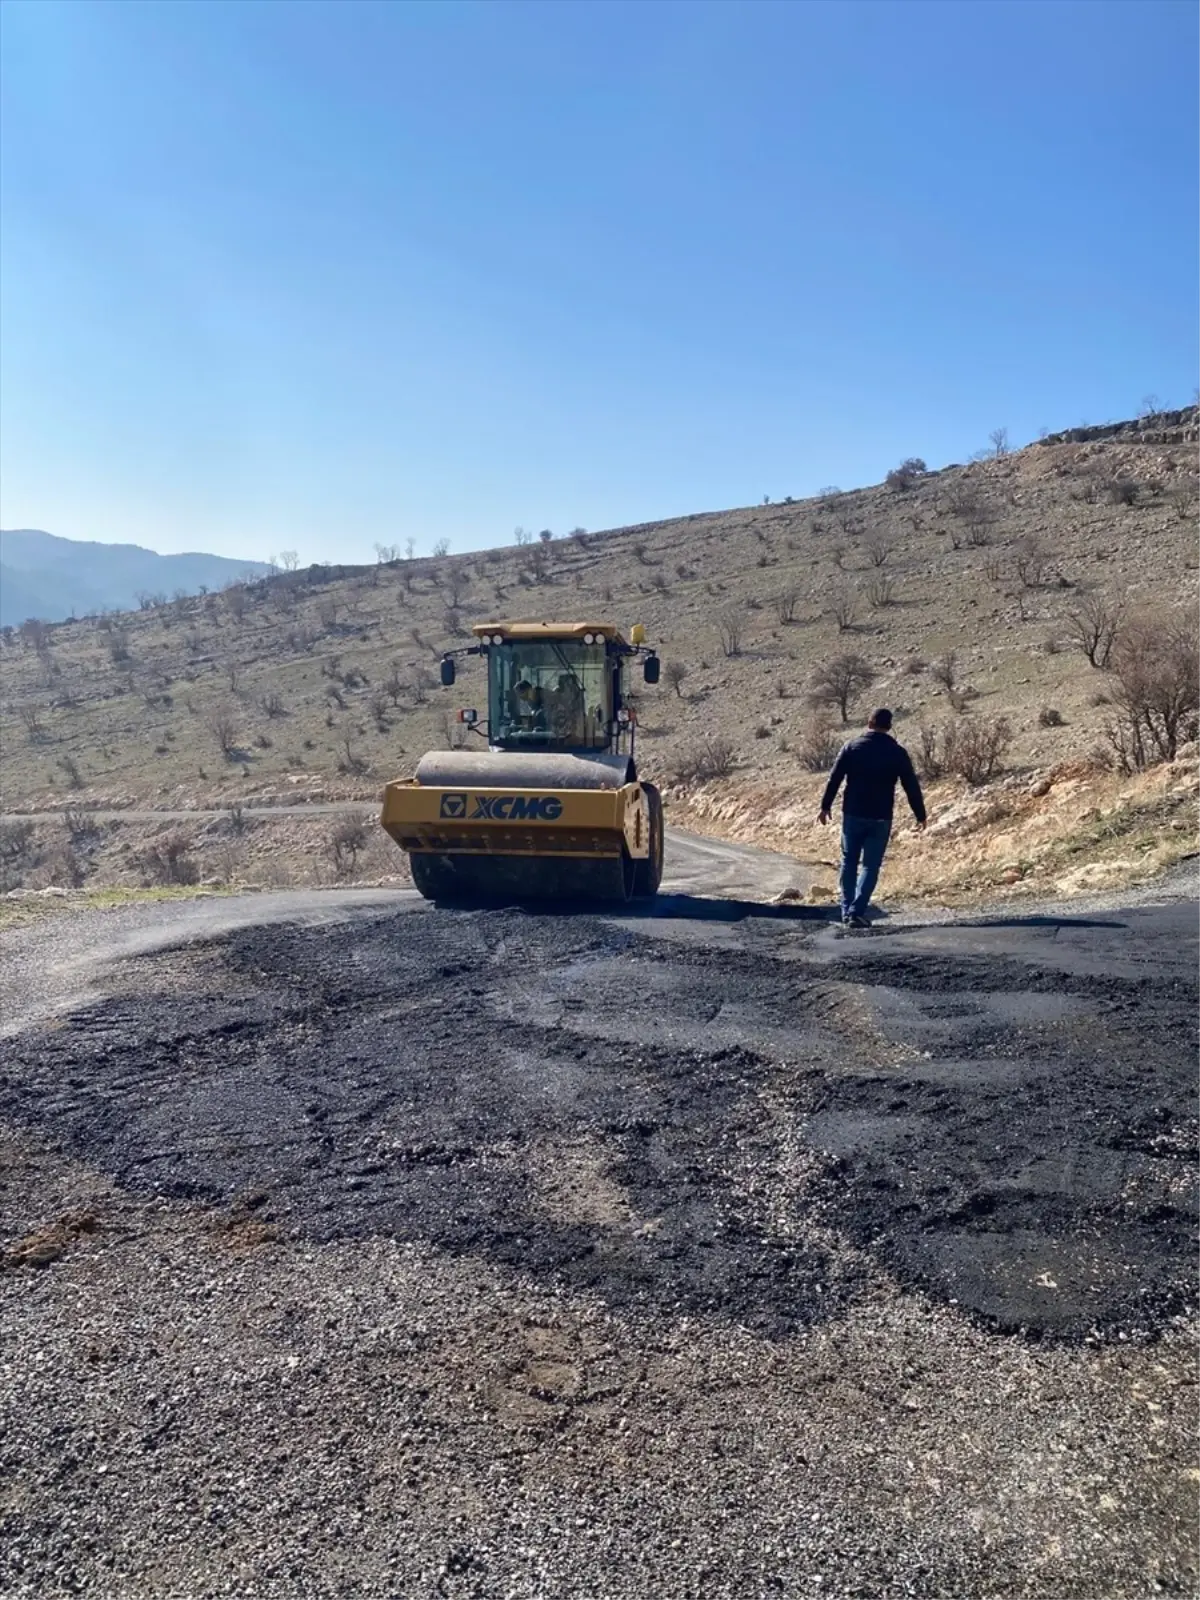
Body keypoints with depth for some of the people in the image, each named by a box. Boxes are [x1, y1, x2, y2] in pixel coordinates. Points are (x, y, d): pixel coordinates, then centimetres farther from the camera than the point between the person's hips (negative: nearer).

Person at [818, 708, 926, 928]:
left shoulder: (852, 746, 0)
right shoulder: (898, 752, -1)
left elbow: (834, 779, -2)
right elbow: (912, 786, 1)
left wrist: (825, 806, 6)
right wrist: (920, 815, 9)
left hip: (853, 815, 1)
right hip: (881, 818, -1)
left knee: (849, 862, 14)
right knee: (871, 866, 4)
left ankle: (847, 911, 14)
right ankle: (856, 912, -7)